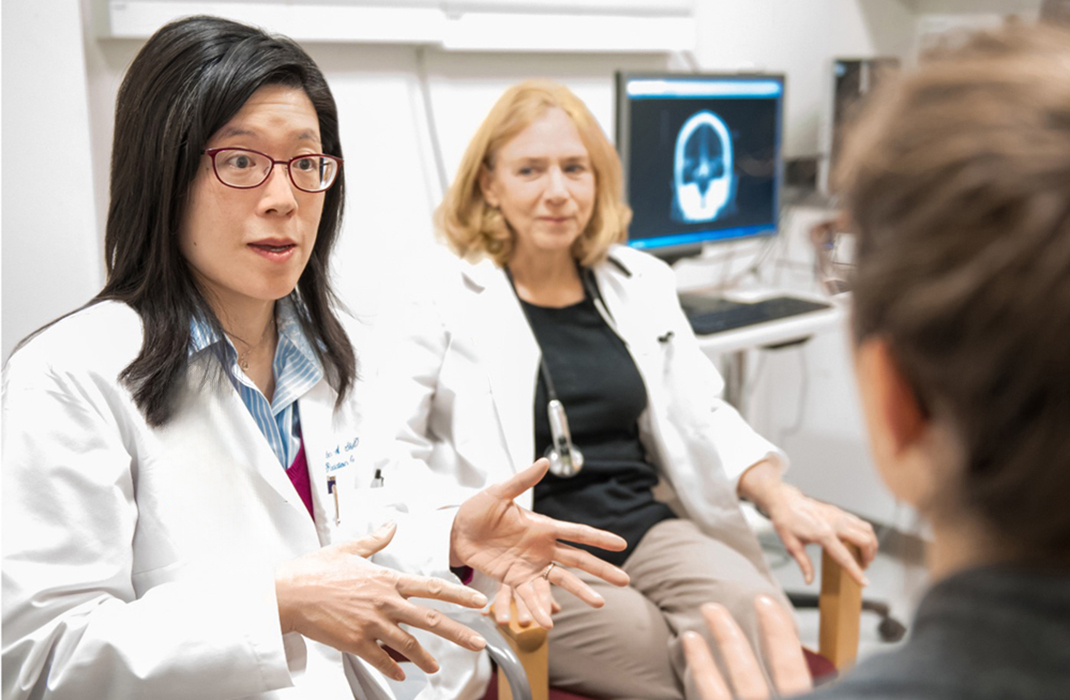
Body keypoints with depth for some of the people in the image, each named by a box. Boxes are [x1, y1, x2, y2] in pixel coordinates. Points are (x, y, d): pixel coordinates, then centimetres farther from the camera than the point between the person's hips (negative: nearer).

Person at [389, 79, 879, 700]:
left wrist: (781, 499, 2)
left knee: (760, 616, -23)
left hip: (642, 526, 4)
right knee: (645, 642, -30)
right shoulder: (444, 299, -4)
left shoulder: (641, 283, 13)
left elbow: (700, 419, 16)